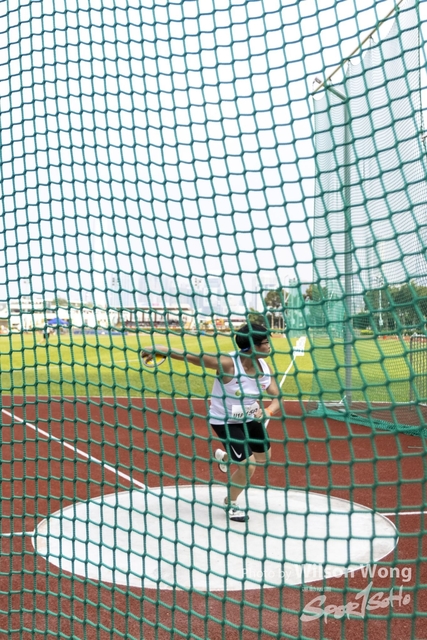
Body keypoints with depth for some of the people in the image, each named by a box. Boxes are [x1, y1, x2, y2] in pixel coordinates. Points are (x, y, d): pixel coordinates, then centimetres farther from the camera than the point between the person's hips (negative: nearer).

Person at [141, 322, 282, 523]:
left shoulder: (264, 367, -14)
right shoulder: (227, 363, -33)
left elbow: (276, 399, -11)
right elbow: (193, 357, -30)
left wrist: (267, 411, -33)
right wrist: (162, 349, -38)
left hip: (249, 418, 7)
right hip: (225, 421, -7)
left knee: (264, 459, 23)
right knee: (248, 466, -12)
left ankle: (224, 456, 53)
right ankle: (230, 504, 20)